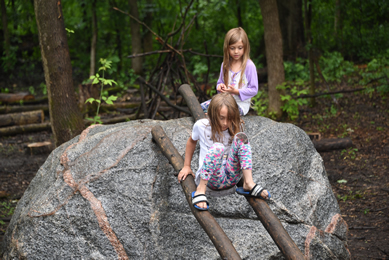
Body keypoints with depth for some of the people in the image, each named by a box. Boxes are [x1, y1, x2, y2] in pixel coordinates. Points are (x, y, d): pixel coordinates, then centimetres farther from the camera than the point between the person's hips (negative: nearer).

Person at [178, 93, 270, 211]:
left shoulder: (235, 128, 3)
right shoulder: (201, 126, -2)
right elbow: (192, 141, 17)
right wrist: (186, 166, 19)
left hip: (231, 177, 3)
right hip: (212, 178, -2)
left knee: (240, 137, -18)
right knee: (217, 147, -33)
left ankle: (249, 184, -24)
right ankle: (200, 190, -32)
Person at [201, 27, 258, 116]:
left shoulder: (249, 66, -11)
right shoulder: (225, 65, 7)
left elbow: (254, 90, -9)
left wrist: (236, 91, -21)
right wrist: (220, 86, -6)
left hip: (241, 104, -6)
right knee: (202, 107, -15)